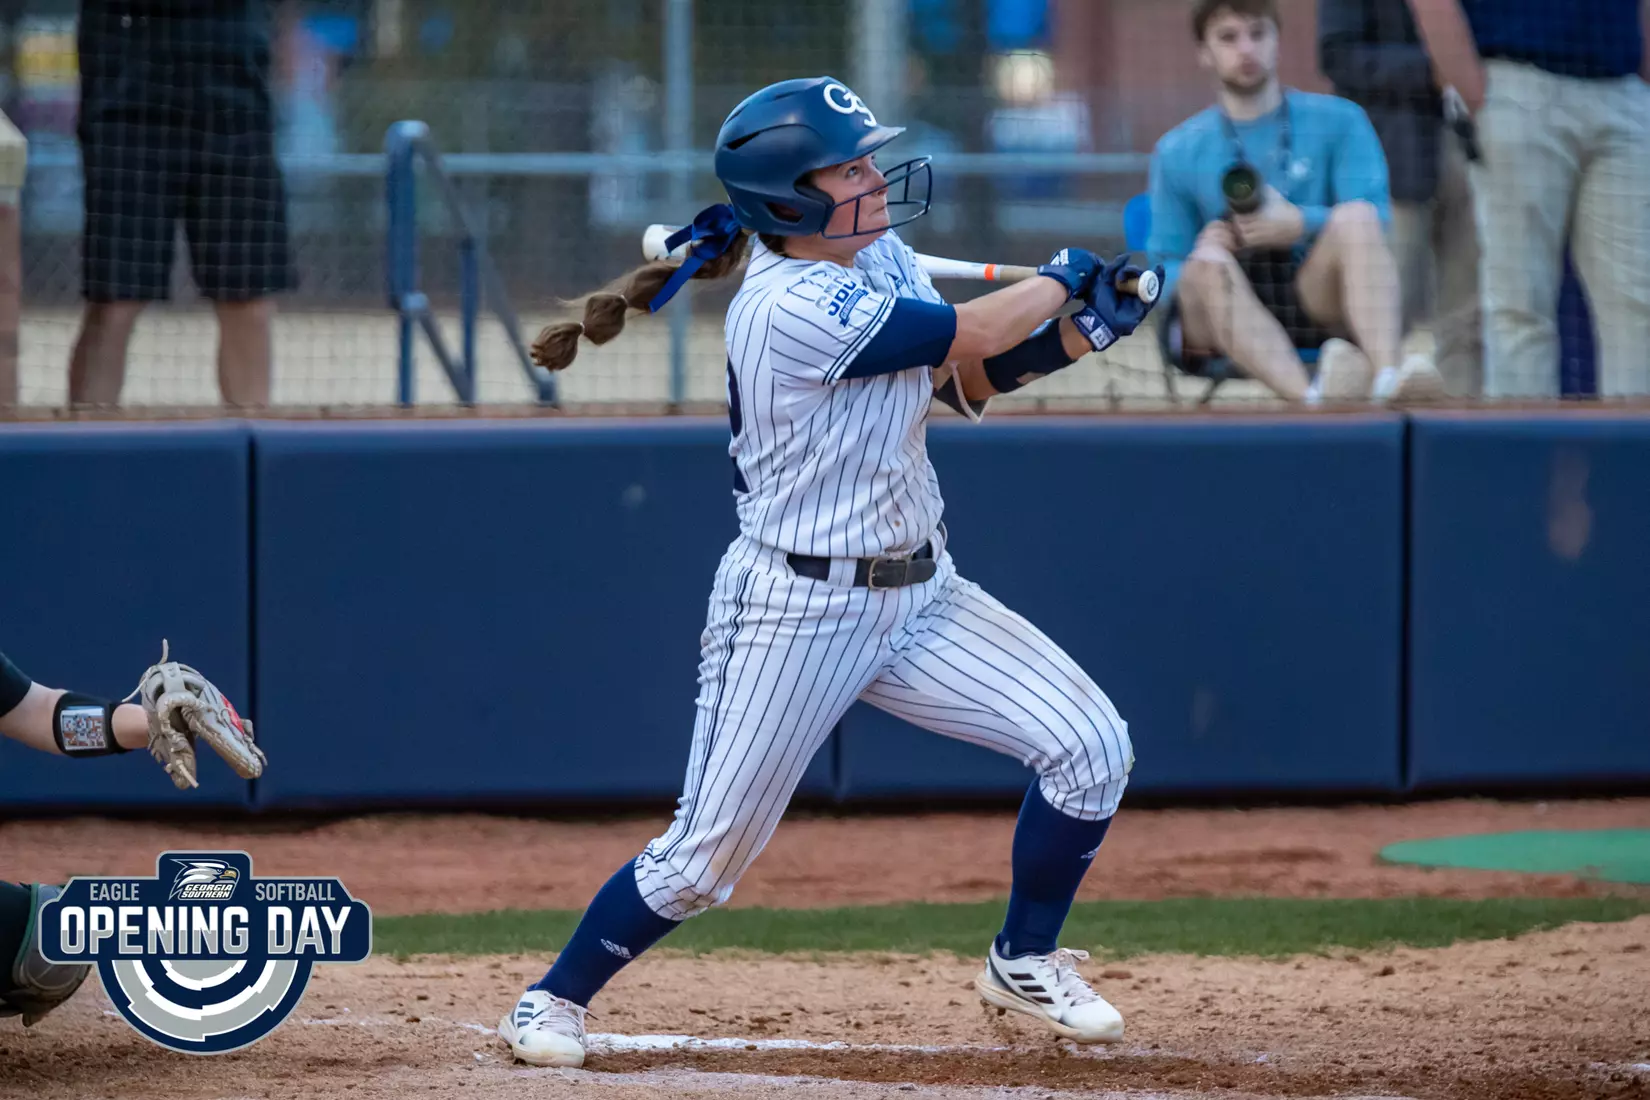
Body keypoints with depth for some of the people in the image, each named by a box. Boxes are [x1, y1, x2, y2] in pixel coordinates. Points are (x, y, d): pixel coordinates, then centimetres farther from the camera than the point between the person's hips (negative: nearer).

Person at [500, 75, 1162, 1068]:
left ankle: (1024, 964, 16)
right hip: (797, 607, -8)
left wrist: (1075, 333, -6)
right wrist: (1061, 280, -1)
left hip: (920, 594, 8)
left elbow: (966, 382, 10)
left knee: (1093, 745, -4)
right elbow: (970, 333, -20)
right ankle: (556, 1001, 19)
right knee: (704, 861, -3)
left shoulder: (882, 258, 3)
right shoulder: (795, 308, -25)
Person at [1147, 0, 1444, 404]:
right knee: (1208, 264, -34)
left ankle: (1387, 375, -54)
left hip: (1320, 299, 0)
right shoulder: (1178, 152, 16)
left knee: (1356, 217, -28)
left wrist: (1301, 224, -21)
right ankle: (1309, 394, -59)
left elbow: (1373, 219, -2)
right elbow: (1167, 265, 11)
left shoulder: (1337, 121, 13)